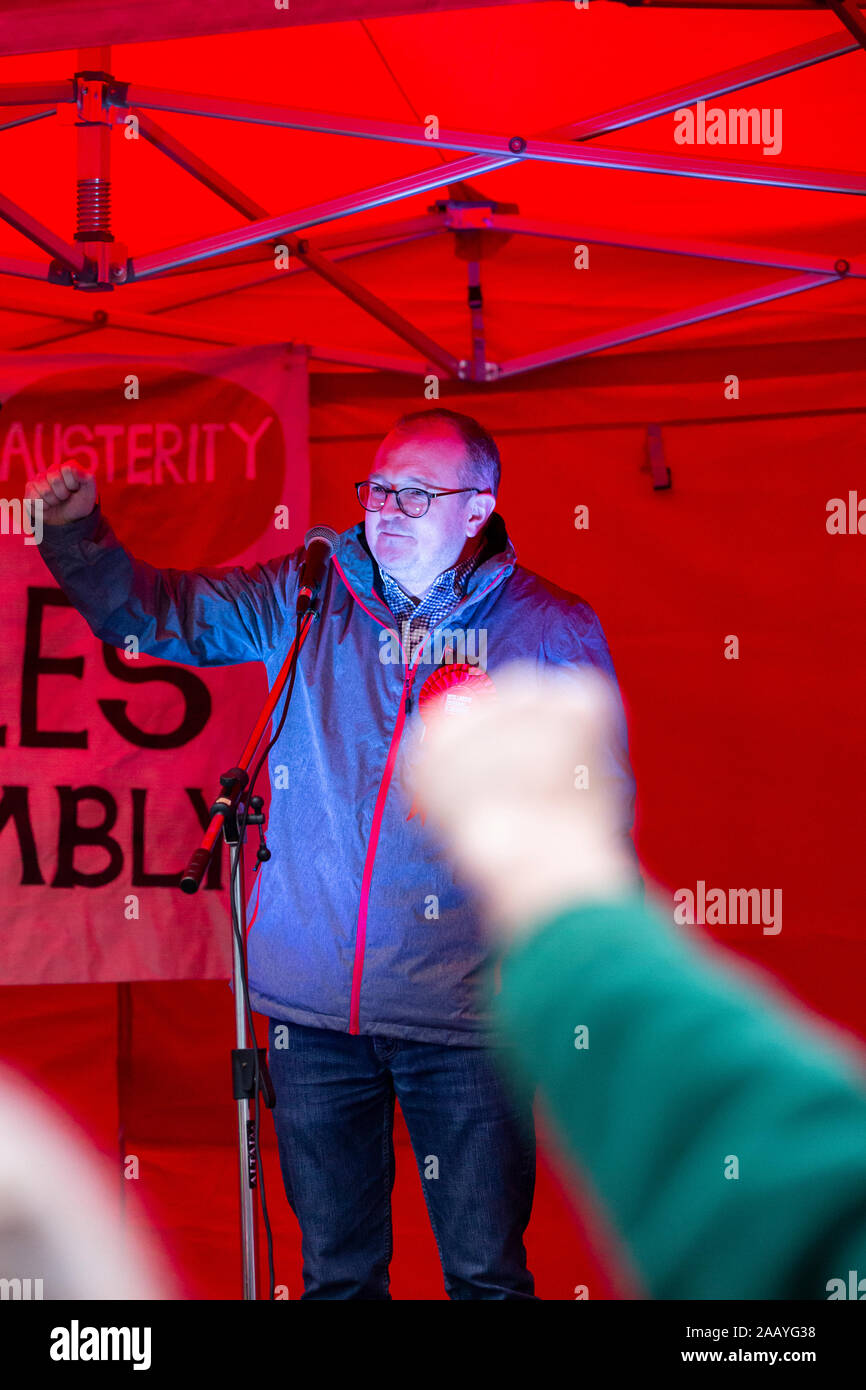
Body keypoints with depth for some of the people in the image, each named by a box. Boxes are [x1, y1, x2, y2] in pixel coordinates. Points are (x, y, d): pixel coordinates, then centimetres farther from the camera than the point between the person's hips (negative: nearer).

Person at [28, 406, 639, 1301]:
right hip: (313, 1005, 2)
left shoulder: (553, 630, 2)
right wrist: (76, 533, -6)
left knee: (487, 1275, 4)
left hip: (465, 1016, -2)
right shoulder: (305, 597, 6)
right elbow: (152, 613, 11)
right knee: (335, 1272, 14)